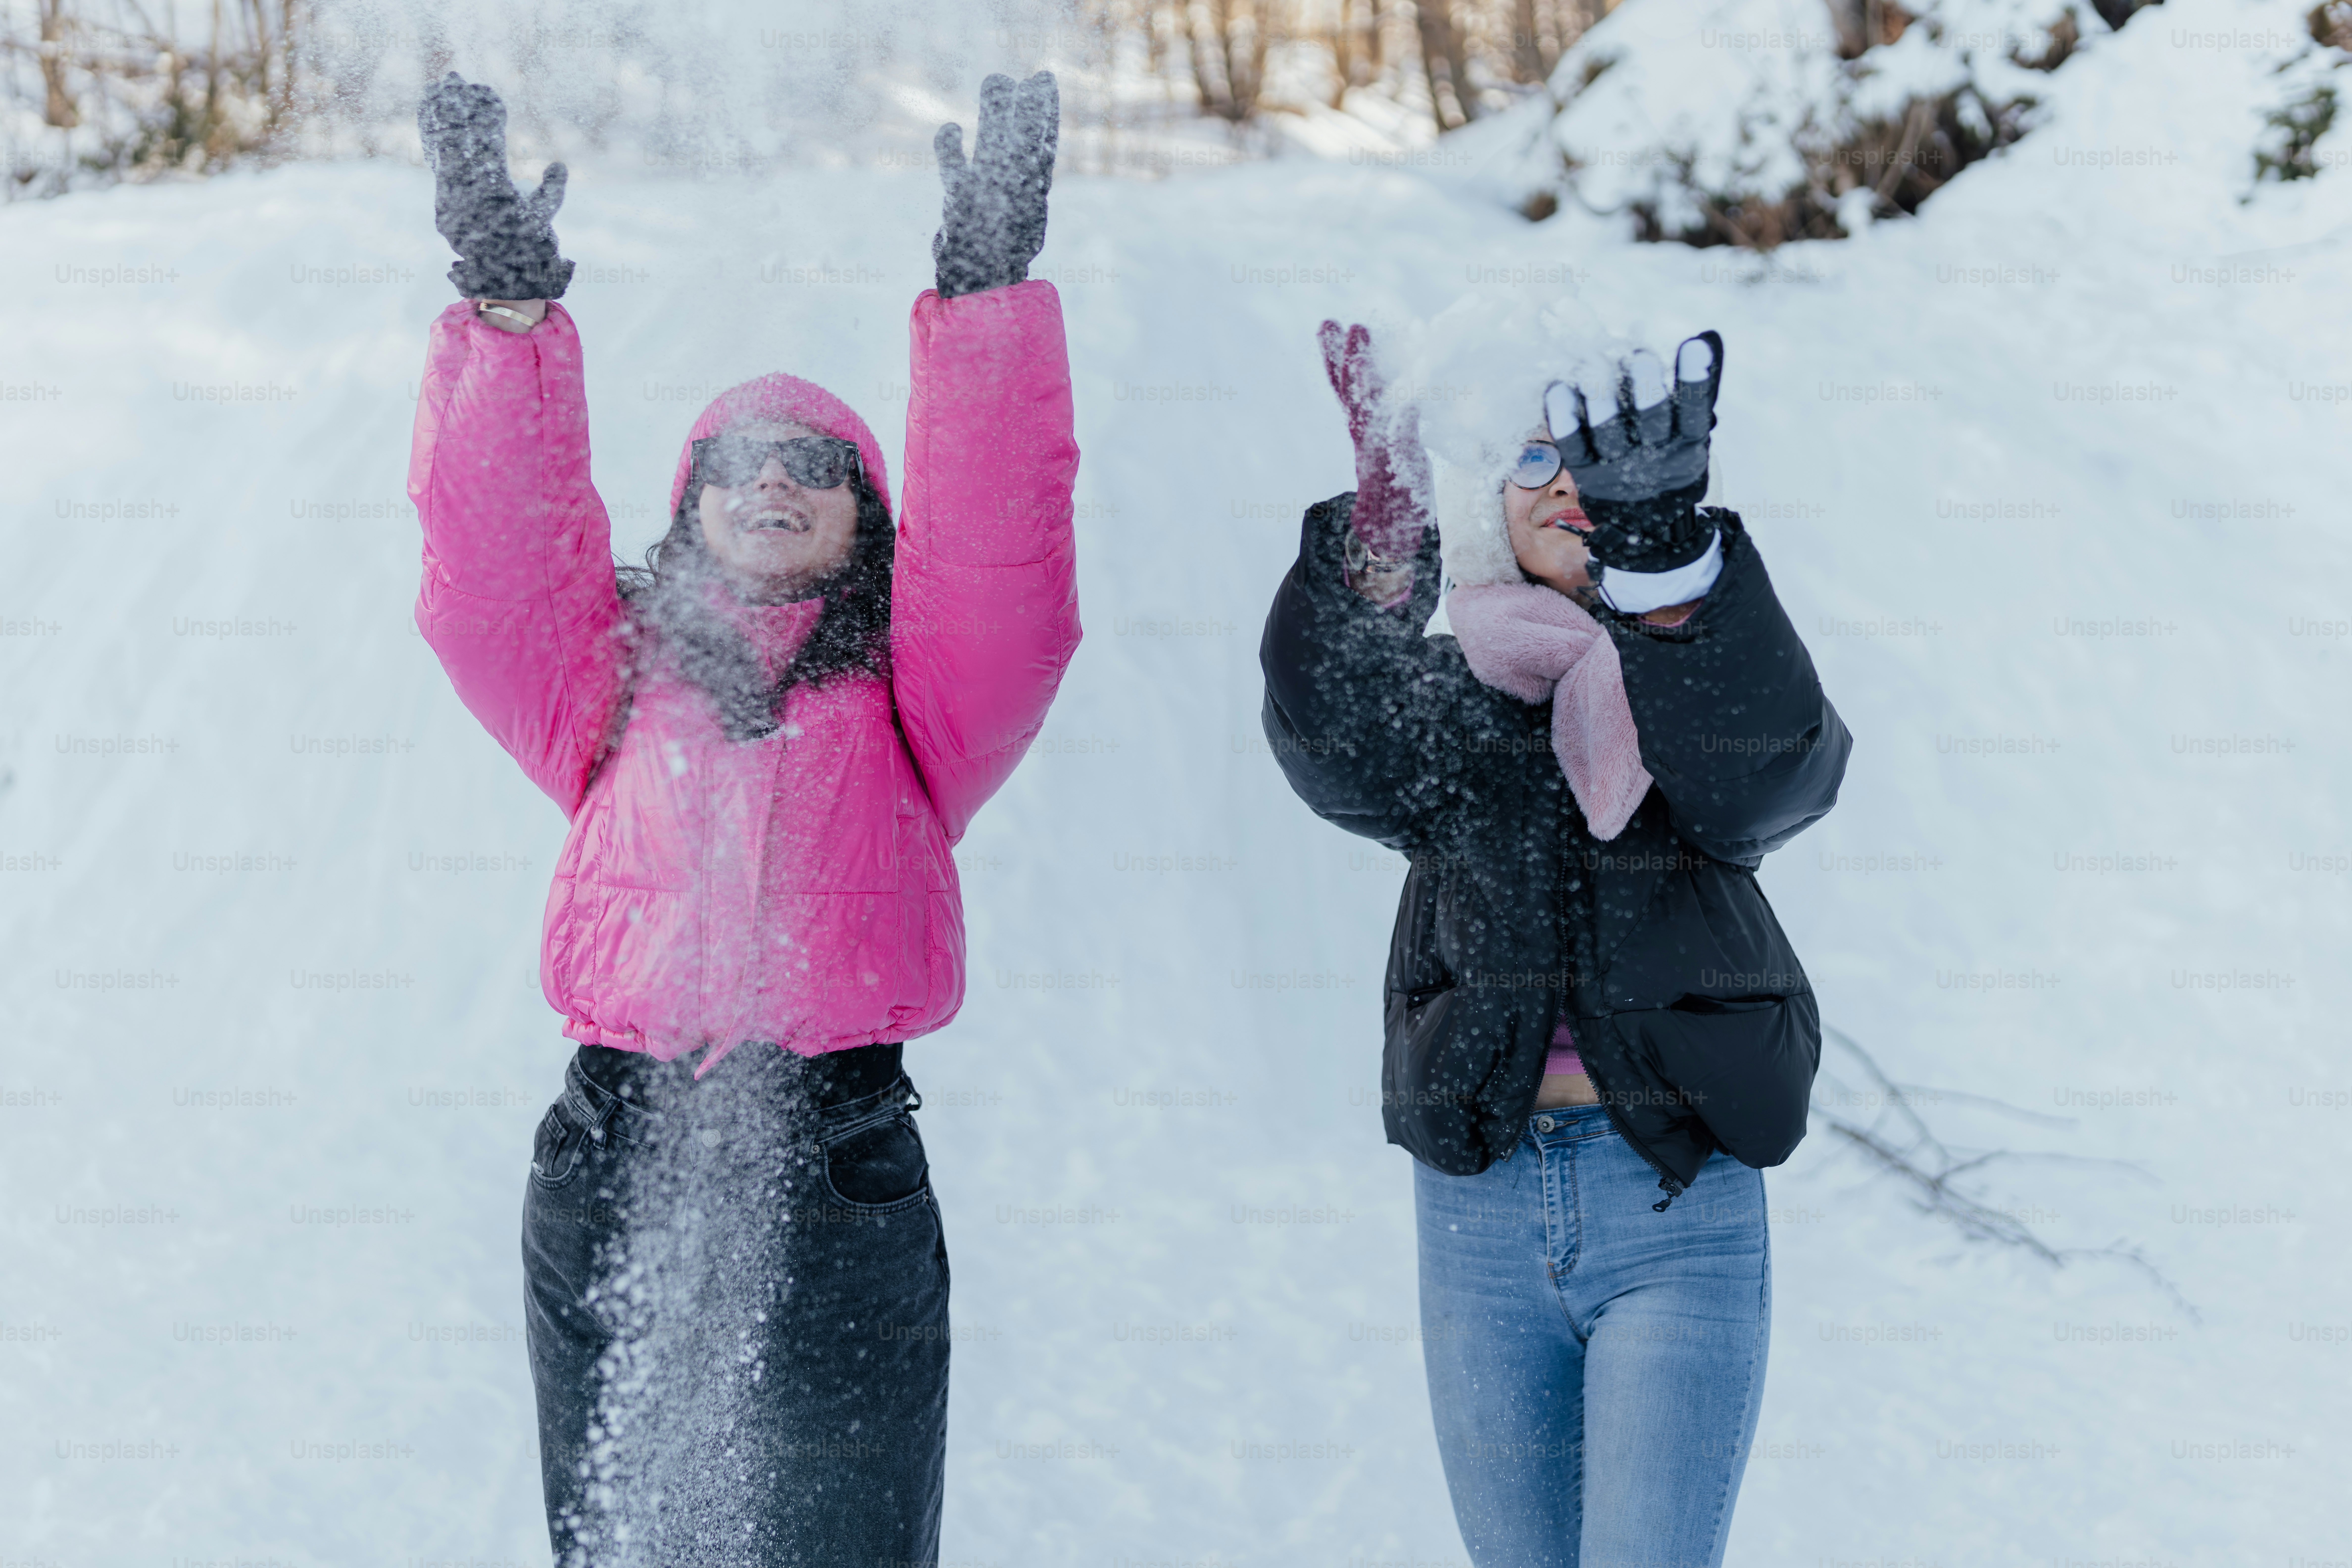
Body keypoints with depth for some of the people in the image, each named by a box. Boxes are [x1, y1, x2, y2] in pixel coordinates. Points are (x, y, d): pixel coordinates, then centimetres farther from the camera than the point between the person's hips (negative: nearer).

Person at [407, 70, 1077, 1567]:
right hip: (618, 1174, 1)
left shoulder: (913, 710, 11)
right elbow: (493, 556, 2)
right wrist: (508, 300, -5)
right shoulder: (612, 686, 15)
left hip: (843, 1177, -1)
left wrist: (987, 288, -7)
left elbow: (996, 544, -1)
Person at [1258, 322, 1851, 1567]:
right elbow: (1334, 742, -18)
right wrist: (1382, 527, -37)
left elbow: (1772, 764, -23)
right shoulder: (1443, 700, 5)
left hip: (1678, 1201, -2)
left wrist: (1663, 548, -41)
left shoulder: (1715, 687, 1)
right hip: (1479, 1205, 3)